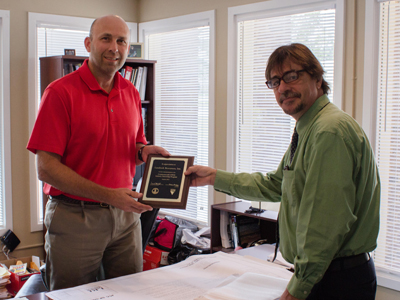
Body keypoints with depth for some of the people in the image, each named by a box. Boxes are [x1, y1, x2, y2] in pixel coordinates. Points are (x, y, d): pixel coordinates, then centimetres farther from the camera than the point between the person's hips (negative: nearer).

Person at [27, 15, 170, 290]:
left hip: (125, 212, 5)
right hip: (74, 216, -5)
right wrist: (107, 195, -22)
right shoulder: (61, 92, -11)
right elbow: (46, 168, -16)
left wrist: (144, 151, -5)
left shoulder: (131, 93, 8)